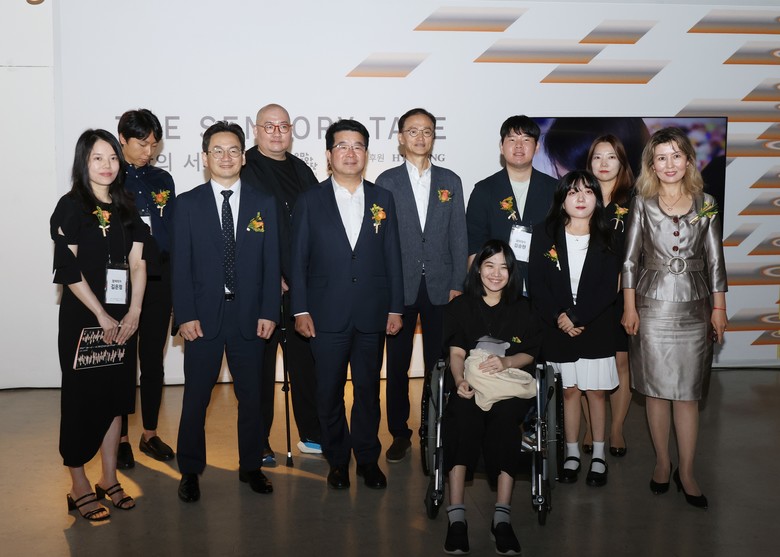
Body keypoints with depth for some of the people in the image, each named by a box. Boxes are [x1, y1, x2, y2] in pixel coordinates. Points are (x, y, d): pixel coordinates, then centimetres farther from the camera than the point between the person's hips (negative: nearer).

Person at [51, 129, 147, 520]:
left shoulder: (126, 208, 10)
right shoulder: (71, 207, -4)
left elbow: (137, 264, 5)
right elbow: (68, 269, -10)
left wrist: (133, 313, -7)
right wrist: (101, 316, -12)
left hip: (122, 318, 5)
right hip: (83, 318, -5)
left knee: (116, 395, 10)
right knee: (81, 398, 2)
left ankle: (109, 479, 22)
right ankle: (79, 487, 13)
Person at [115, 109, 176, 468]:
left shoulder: (162, 180, 10)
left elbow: (171, 232, 10)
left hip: (157, 281, 3)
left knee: (153, 361, 10)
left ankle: (150, 434, 22)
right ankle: (120, 439, 17)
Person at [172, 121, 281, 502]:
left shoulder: (263, 204, 6)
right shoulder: (188, 203, 2)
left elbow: (271, 262, 3)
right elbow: (180, 264, -2)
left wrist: (269, 312, -4)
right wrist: (185, 315, -9)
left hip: (249, 317, 2)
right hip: (203, 317, -1)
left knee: (250, 396, 11)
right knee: (196, 397, 7)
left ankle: (250, 466, 26)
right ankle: (190, 471, 22)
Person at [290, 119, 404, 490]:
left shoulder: (383, 200, 7)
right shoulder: (310, 201, 2)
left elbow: (392, 257, 7)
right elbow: (298, 259, 1)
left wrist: (395, 308, 2)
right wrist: (300, 310, -5)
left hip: (372, 315, 1)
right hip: (327, 316, -1)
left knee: (368, 390, 10)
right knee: (330, 392, 8)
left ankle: (368, 459, 25)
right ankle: (337, 460, 24)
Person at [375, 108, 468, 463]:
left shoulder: (450, 181, 9)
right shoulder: (387, 181, 3)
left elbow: (458, 236, 7)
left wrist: (457, 284, 0)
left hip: (440, 288, 1)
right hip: (400, 287, -1)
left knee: (439, 364, 6)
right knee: (397, 365, 6)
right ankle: (399, 433, 18)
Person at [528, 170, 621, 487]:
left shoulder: (606, 239, 0)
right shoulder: (544, 235, 0)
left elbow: (608, 289, -7)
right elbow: (537, 285, -3)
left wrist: (577, 316, -15)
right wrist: (558, 318, -14)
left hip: (596, 327, 0)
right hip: (558, 327, 0)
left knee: (596, 390, 6)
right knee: (569, 390, 9)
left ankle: (599, 456, 19)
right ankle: (572, 454, 21)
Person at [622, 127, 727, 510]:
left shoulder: (706, 204, 4)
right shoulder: (642, 204, 0)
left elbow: (715, 260, 5)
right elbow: (630, 258, 1)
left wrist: (719, 308, 3)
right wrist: (629, 307, -3)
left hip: (693, 308, 1)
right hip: (652, 305, 0)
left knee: (687, 392, 3)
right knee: (656, 389, 6)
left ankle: (686, 471, 12)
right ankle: (662, 461, 21)